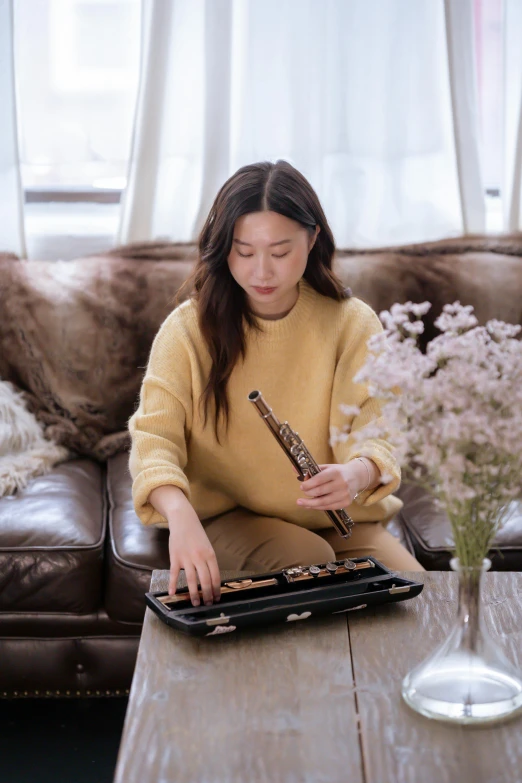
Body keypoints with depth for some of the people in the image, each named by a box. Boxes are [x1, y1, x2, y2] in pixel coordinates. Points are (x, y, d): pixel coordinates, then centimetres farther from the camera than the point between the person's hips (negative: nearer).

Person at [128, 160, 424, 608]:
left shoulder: (353, 323, -4)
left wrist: (356, 474, -40)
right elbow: (155, 434, -19)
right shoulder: (190, 327, -8)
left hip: (337, 518, 2)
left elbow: (375, 435, -13)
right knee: (308, 560, -31)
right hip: (227, 517, -2)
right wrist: (181, 517, -41)